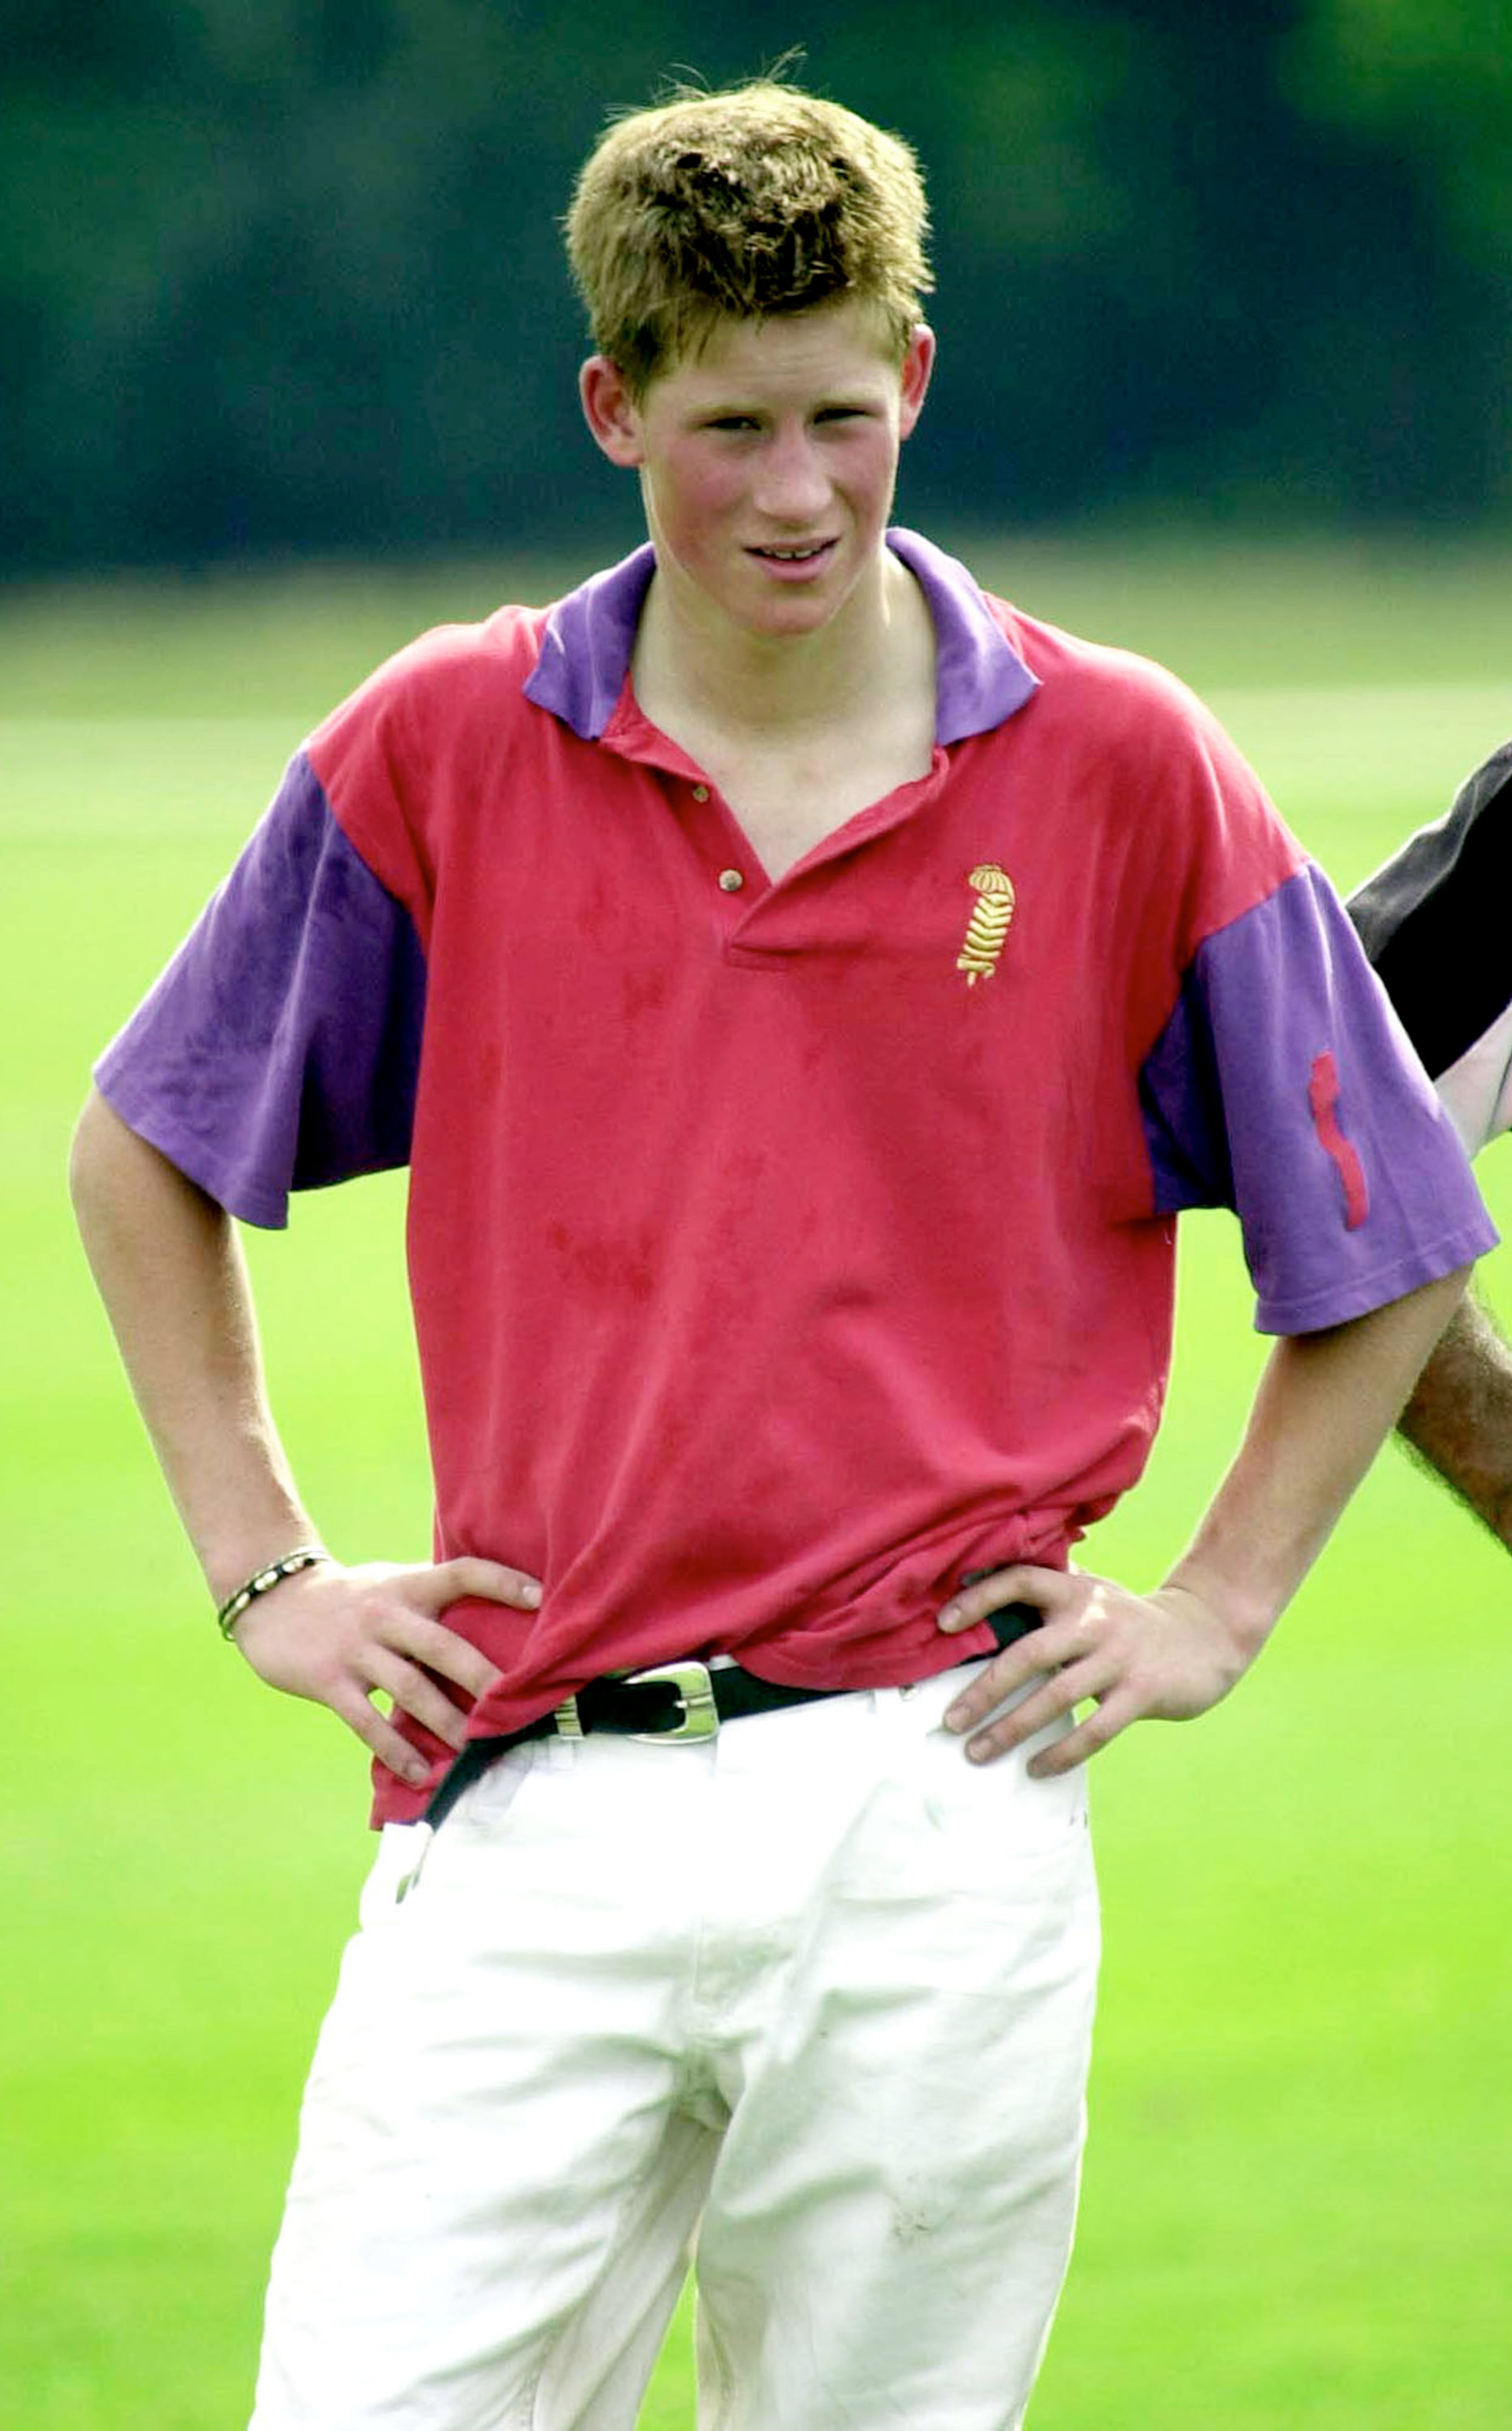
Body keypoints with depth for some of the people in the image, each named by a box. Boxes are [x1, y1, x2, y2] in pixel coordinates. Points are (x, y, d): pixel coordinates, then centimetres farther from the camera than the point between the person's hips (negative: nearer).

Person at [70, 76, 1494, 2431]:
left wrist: (1215, 1612, 7)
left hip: (934, 1813, -1)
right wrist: (265, 1571, 11)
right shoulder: (442, 753, 4)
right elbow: (143, 1155, 17)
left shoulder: (1123, 773, 2)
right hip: (528, 1796, 1)